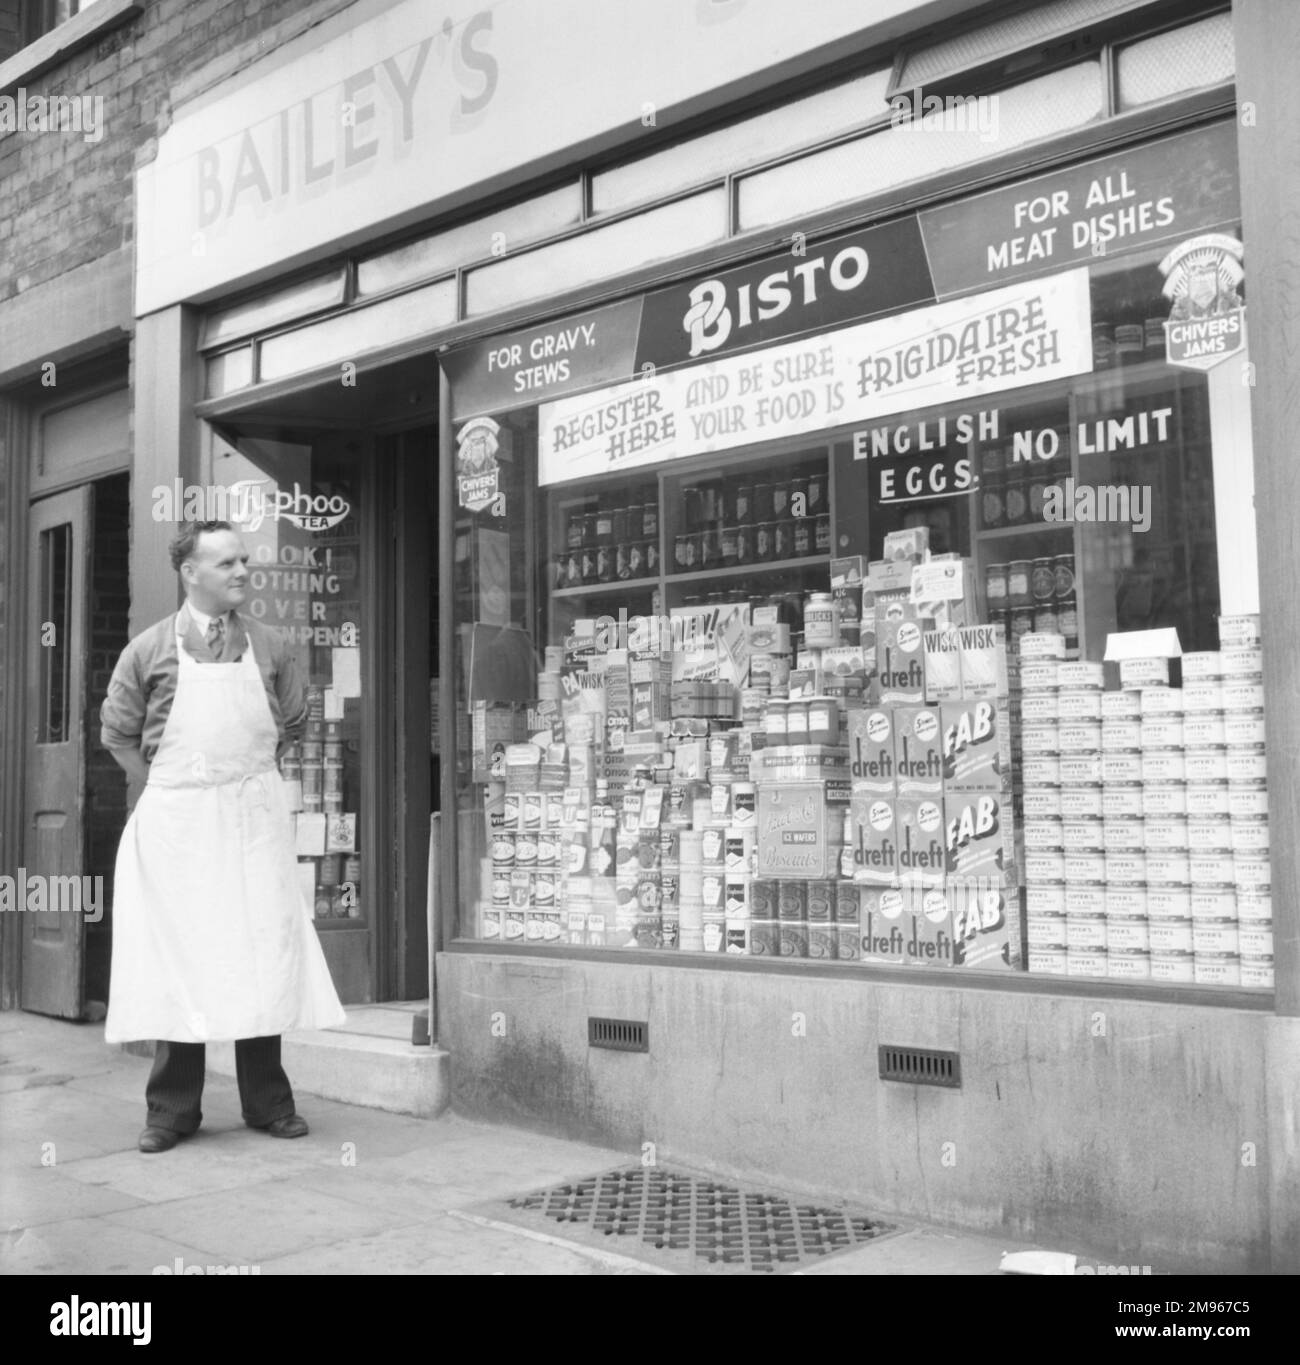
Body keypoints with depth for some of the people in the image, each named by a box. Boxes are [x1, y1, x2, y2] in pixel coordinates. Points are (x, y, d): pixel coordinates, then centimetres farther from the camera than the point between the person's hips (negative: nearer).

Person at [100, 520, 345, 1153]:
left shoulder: (267, 646, 6)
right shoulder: (150, 650, 1)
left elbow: (291, 722, 17)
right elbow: (117, 734, 7)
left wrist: (249, 776, 9)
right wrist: (173, 789, 1)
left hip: (255, 818, 2)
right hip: (176, 822, -1)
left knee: (263, 956, 2)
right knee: (178, 958, 2)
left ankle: (267, 1101, 14)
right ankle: (173, 1108, 13)